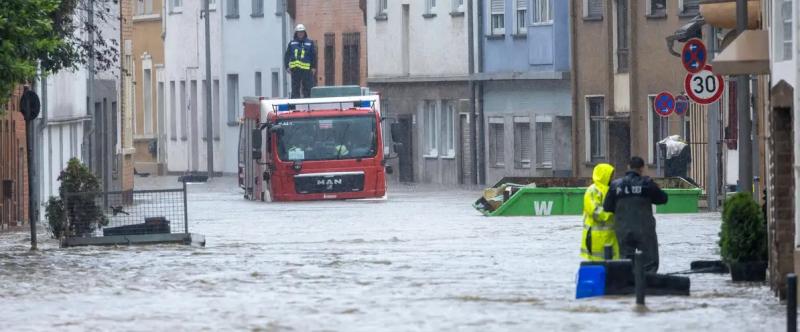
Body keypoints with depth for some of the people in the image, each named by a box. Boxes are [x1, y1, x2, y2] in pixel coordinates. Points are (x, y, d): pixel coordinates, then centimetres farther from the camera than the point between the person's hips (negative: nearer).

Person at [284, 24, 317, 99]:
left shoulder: (310, 43, 6)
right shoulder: (292, 43, 11)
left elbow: (314, 56, 4)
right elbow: (287, 55, 12)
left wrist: (314, 67, -3)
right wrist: (287, 66, 3)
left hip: (306, 69, -2)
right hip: (295, 69, 2)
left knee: (307, 89, -1)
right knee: (295, 89, 4)